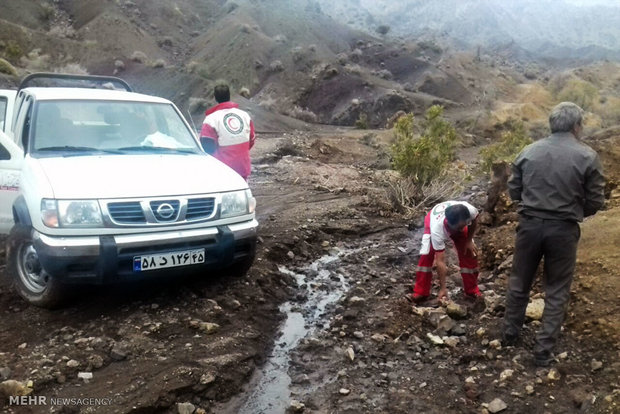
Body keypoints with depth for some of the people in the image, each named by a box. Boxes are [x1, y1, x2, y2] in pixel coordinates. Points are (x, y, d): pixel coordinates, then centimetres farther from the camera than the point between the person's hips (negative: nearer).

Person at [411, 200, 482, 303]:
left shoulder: (469, 210, -43)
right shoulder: (436, 229, -47)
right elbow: (440, 261, -40)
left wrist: (469, 241, -11)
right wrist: (442, 288, -35)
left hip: (457, 222, 3)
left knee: (470, 253, -5)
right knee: (426, 255, -19)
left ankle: (472, 290, 14)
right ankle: (421, 292, -5)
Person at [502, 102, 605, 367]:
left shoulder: (528, 152, 0)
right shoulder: (587, 156, -8)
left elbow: (513, 191, 5)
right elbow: (595, 201, -3)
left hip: (529, 224, 3)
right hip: (563, 230, -2)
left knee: (519, 282, 19)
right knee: (556, 291, 11)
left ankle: (510, 334, 34)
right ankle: (544, 350, 15)